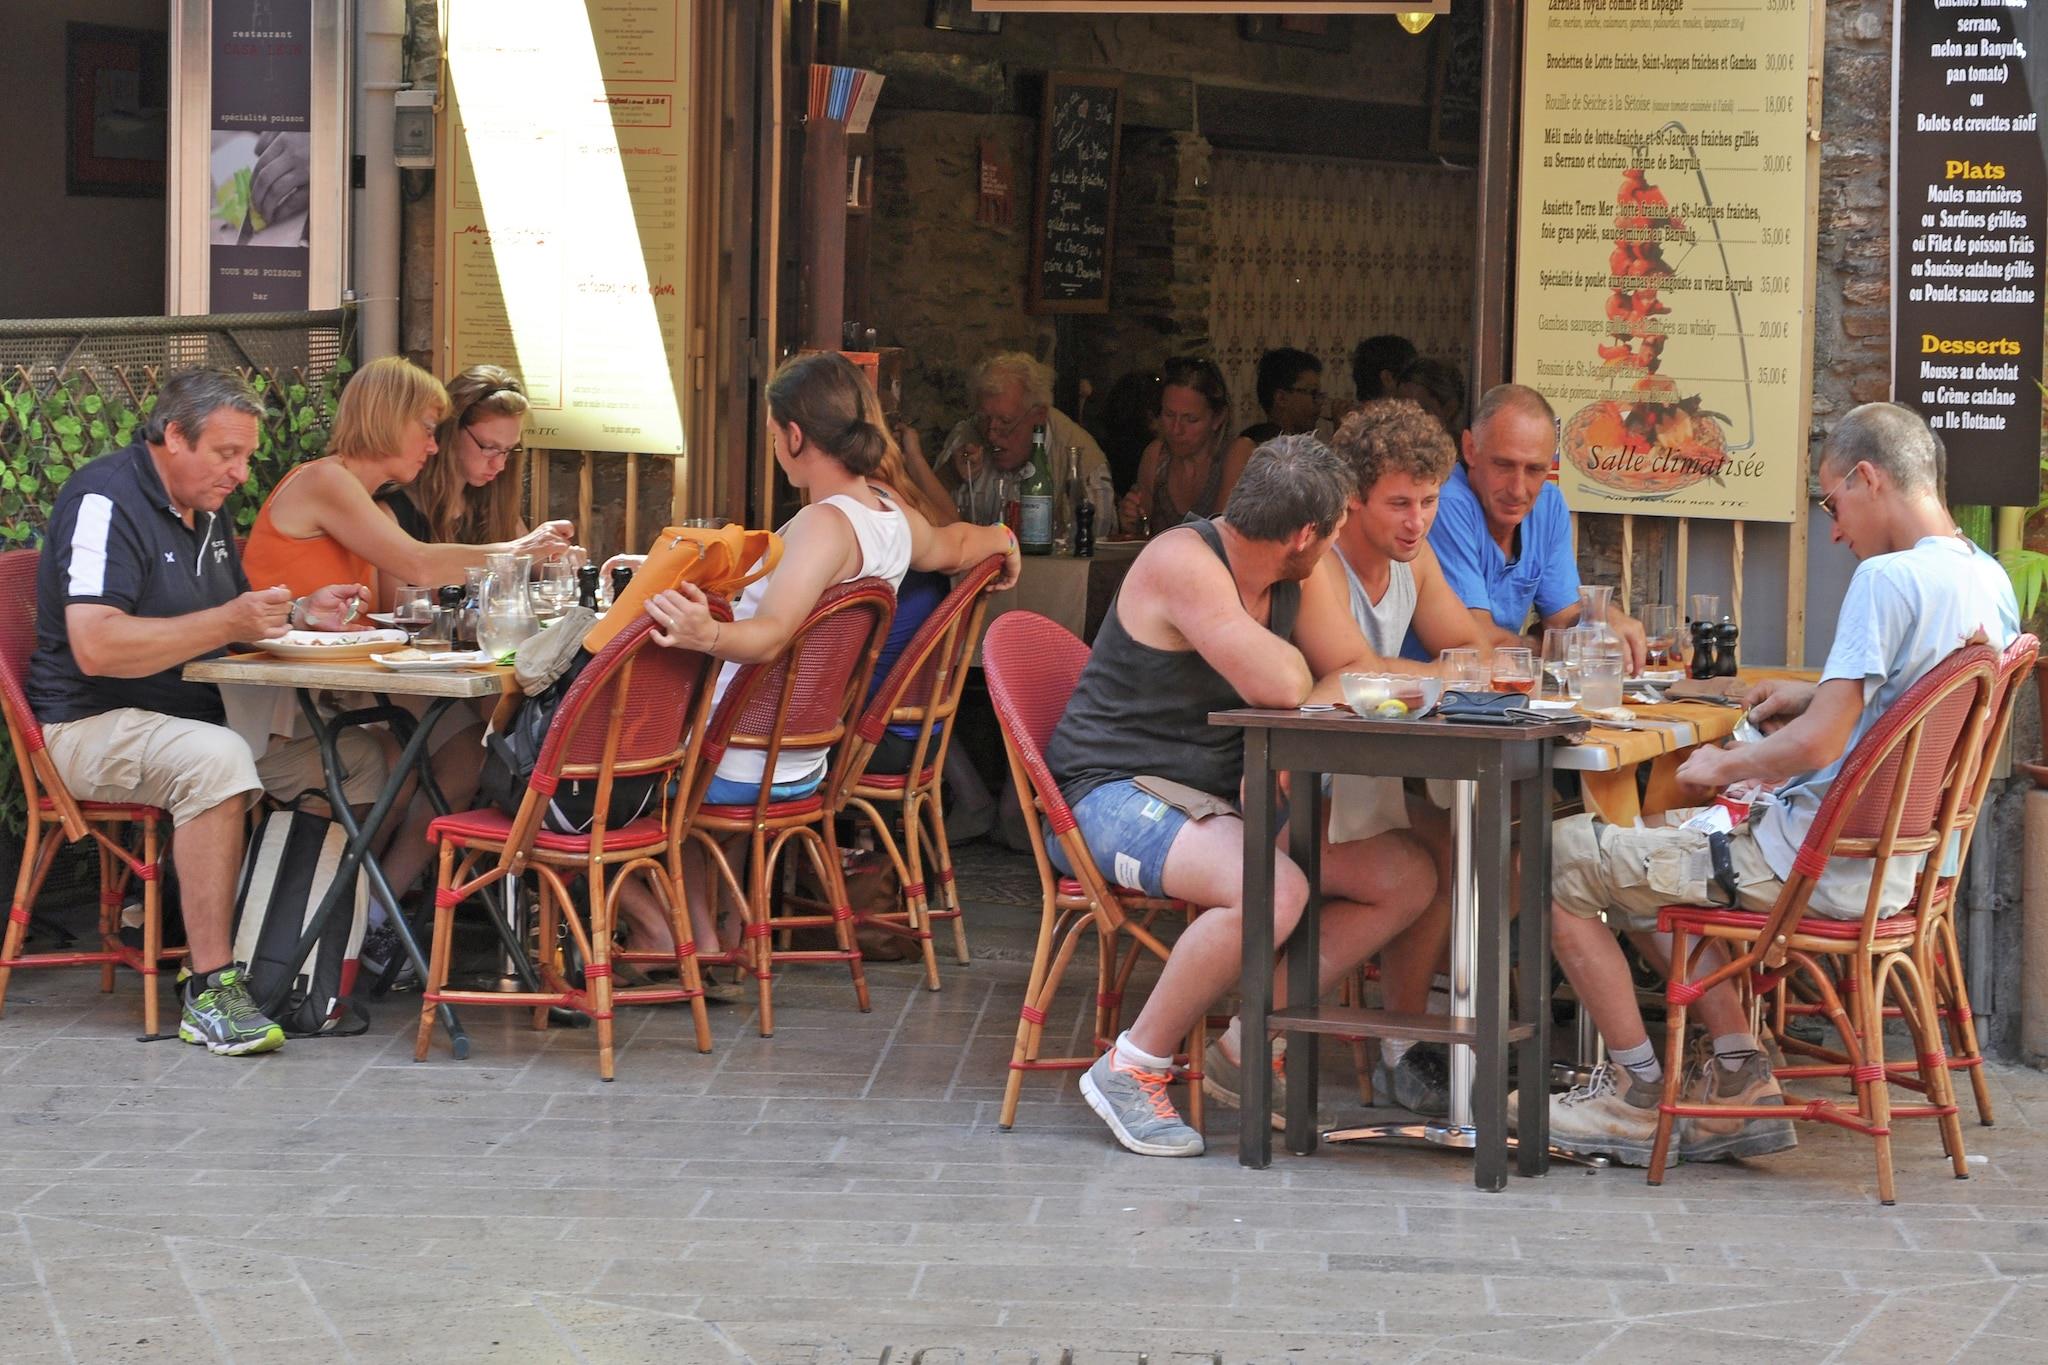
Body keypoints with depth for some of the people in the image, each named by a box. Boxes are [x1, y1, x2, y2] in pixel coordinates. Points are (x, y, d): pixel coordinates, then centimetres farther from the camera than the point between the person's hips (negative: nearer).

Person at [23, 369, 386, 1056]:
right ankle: (209, 988, -36)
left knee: (357, 757, -5)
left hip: (195, 714, 9)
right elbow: (95, 647, -28)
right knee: (216, 759, -39)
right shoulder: (105, 501, -16)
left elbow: (232, 613, 28)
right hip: (92, 727, -9)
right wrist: (227, 623, -29)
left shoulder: (206, 509, 14)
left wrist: (296, 612, 7)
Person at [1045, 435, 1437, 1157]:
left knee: (1407, 876, 0)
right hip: (1116, 793, -9)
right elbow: (1280, 685, -28)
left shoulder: (1304, 575, 6)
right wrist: (1294, 665, -3)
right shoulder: (1184, 562, -21)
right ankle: (1132, 1067, -18)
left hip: (1224, 798, 9)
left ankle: (1246, 1046, 4)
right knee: (1275, 890, -35)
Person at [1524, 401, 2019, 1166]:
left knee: (1565, 857, 1)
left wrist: (1722, 765, -10)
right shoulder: (1991, 584, 5)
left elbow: (1819, 745, -26)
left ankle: (1639, 1091, 10)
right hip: (1897, 865, 10)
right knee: (1650, 856, 28)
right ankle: (1738, 1075, 18)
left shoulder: (1888, 579, -23)